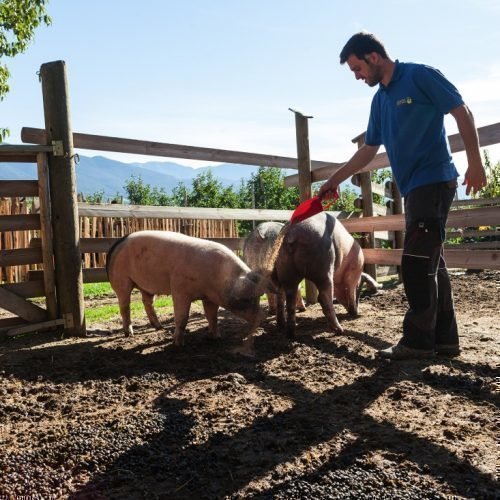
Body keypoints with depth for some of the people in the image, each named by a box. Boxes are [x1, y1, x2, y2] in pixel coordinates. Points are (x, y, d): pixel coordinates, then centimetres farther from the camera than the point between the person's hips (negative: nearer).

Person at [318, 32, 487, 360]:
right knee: (431, 264, 8)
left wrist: (475, 163, -14)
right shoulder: (380, 100, 17)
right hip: (413, 187, 8)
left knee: (416, 263, -9)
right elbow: (369, 149, 22)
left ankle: (418, 341, 0)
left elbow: (463, 113, -7)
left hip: (434, 181, -8)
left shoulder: (421, 76, -6)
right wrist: (336, 180, 19)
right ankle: (445, 339, 15)